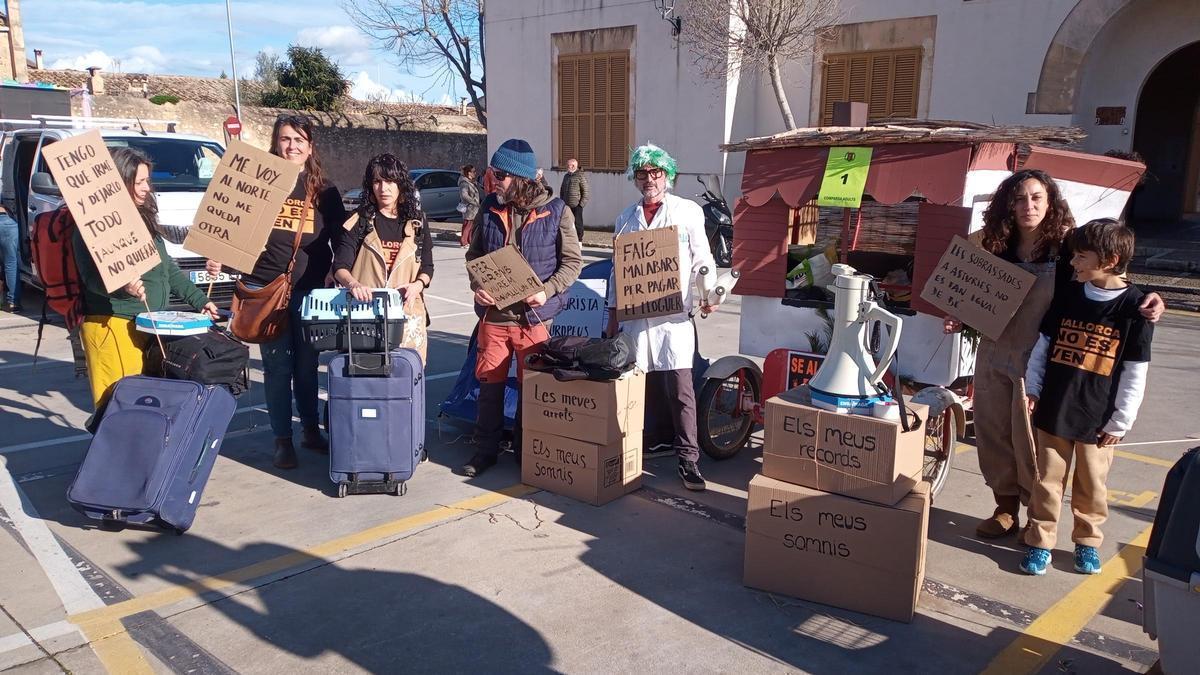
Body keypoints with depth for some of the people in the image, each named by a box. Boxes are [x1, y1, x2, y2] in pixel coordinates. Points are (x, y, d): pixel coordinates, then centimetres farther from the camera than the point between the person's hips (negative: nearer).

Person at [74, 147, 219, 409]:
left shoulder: (143, 218, 16)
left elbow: (168, 268, 21)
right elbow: (93, 277, -17)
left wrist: (200, 300, 15)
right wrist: (122, 287, -37)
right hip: (113, 326, -8)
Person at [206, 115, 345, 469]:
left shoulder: (324, 191, 6)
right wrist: (220, 259, -12)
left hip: (309, 290, 2)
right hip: (264, 288, -1)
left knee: (307, 363, 10)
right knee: (277, 365, 2)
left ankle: (311, 430, 25)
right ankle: (282, 440, 11)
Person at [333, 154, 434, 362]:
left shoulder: (417, 222, 10)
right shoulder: (360, 221, 3)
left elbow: (427, 267, 13)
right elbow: (340, 267, -4)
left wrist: (417, 286, -9)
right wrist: (352, 284, -26)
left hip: (407, 312, 2)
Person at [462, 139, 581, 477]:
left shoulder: (555, 211, -6)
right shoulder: (489, 207, 3)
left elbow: (572, 261, -3)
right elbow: (474, 254, 12)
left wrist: (547, 290, -18)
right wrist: (476, 285, -6)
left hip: (534, 316, -2)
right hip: (493, 314, 3)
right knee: (489, 384, 10)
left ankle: (525, 449, 27)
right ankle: (487, 448, 25)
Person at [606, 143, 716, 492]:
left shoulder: (688, 212, 3)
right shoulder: (626, 218, 15)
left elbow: (703, 261, 3)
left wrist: (707, 294, -14)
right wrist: (613, 313, 16)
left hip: (674, 314, -4)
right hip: (635, 314, 4)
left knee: (680, 386, -9)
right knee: (648, 382, 9)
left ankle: (688, 457, -4)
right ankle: (659, 437, 28)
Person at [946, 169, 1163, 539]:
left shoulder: (1067, 245, -8)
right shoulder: (995, 244, 5)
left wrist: (1146, 299, -25)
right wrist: (962, 320, 0)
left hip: (1036, 359, -4)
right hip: (993, 353, 5)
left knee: (1030, 441, 1)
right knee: (992, 434, 12)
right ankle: (1005, 509, 29)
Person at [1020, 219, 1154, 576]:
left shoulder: (1134, 306, -8)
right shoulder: (1068, 294, 1)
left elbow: (1135, 373, -5)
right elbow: (1043, 344, 10)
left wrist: (1120, 422, -5)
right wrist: (1033, 388, 5)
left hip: (1097, 418, -2)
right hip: (1054, 410, 2)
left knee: (1091, 485, 13)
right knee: (1048, 480, 8)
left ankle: (1087, 541, 32)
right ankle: (1040, 541, 19)